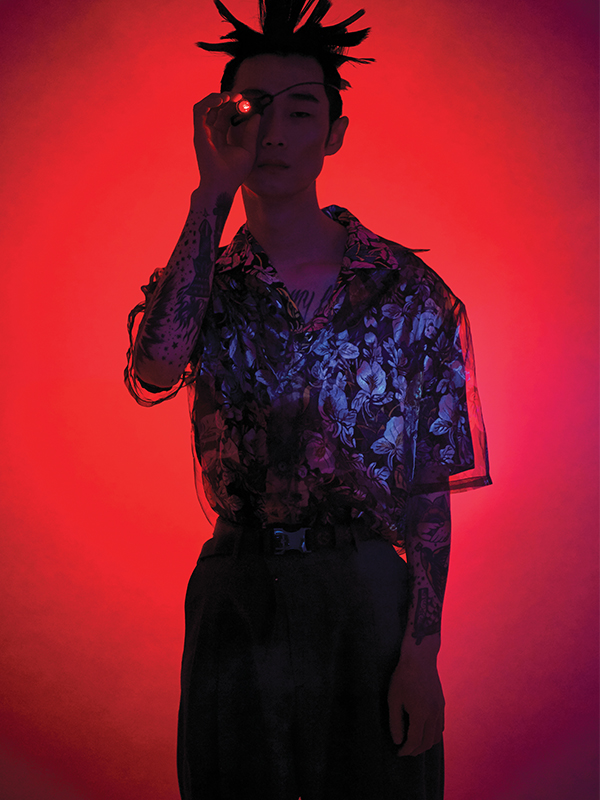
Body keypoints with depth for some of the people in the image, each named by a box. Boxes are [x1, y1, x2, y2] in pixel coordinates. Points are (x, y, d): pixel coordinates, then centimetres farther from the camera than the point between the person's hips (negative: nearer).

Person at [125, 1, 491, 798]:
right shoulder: (201, 284, 1)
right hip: (236, 600, 1)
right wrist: (214, 193, -22)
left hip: (369, 596, -1)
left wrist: (421, 651, -9)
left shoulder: (409, 290, -3)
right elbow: (154, 370, -24)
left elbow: (429, 490, -3)